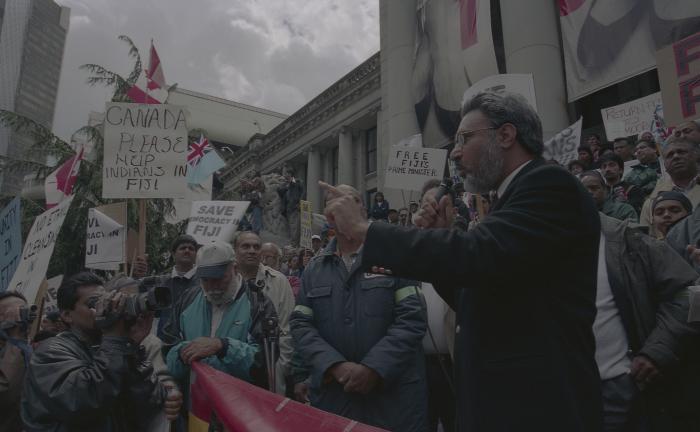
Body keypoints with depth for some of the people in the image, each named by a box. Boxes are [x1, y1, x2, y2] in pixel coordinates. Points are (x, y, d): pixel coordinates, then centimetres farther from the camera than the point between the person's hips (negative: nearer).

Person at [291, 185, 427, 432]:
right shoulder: (314, 270, 8)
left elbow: (411, 318, -10)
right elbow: (301, 325, 2)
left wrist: (374, 368, -17)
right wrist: (335, 365, -13)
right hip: (333, 393, 3)